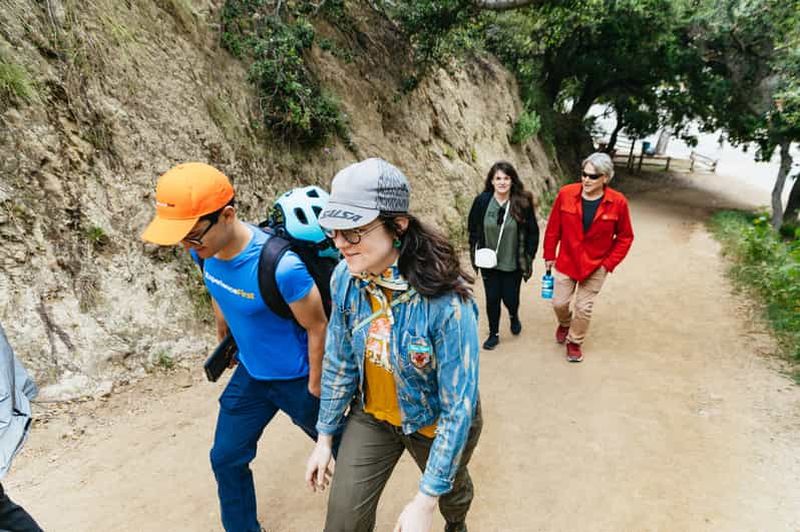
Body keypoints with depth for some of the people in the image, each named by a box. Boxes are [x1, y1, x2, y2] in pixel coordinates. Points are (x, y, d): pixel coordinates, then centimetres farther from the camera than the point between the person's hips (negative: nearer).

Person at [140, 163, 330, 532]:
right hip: (250, 374, 6)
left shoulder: (281, 267, -37)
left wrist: (314, 389, -12)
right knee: (226, 459, 17)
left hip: (295, 379, -6)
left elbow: (318, 327, -23)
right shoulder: (204, 250, -14)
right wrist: (223, 339, 22)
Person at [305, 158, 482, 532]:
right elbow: (339, 361, -5)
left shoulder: (446, 301, -36)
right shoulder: (346, 277, -20)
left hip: (435, 424, -2)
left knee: (451, 489, 28)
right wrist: (325, 436, 3)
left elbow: (459, 407, -28)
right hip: (372, 417, 3)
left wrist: (424, 502, -22)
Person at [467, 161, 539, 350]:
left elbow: (533, 232, -2)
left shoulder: (522, 203, -11)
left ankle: (514, 315, 44)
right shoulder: (482, 201, -8)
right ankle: (494, 334, 30)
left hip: (513, 263, -1)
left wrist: (529, 257, -2)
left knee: (510, 298, 7)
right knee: (492, 299, 8)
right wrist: (476, 252, 0)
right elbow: (473, 229, 3)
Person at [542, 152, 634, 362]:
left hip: (596, 266, -1)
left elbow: (625, 237, -3)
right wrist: (549, 255, 2)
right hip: (566, 261, 1)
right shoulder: (566, 194, -14)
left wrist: (609, 263, -8)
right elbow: (553, 227, -3)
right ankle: (565, 323, 46)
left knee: (584, 308, 7)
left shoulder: (617, 202, -16)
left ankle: (574, 342, 32)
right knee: (559, 302, 10)